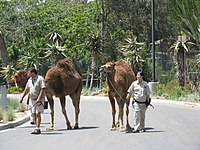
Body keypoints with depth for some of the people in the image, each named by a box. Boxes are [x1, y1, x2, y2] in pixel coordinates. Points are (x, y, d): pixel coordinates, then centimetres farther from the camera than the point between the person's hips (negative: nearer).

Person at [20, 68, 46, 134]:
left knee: (38, 113, -14)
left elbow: (42, 89, -18)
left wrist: (39, 98, -26)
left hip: (39, 99, -7)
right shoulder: (30, 80, 12)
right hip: (32, 99, 7)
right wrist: (22, 97, 15)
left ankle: (37, 129, -16)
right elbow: (26, 90, 20)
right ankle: (37, 129, 9)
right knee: (35, 114, 5)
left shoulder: (40, 79, -11)